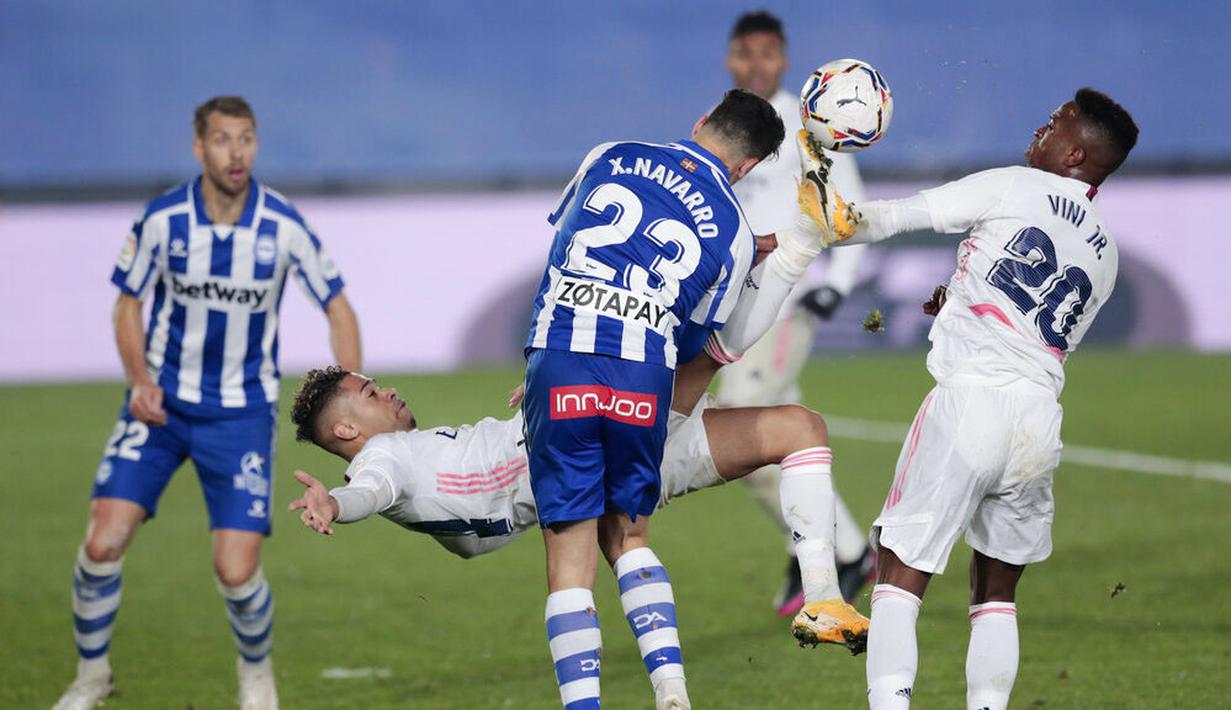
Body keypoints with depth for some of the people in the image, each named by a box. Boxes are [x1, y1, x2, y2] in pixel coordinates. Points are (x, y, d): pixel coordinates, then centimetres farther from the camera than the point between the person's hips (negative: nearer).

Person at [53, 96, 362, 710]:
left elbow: (337, 308, -1)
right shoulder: (162, 220, -10)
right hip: (161, 403, 1)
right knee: (103, 544, -13)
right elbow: (128, 304, 4)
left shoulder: (284, 227, -12)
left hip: (242, 412, -1)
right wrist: (139, 380, -12)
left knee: (236, 571, -11)